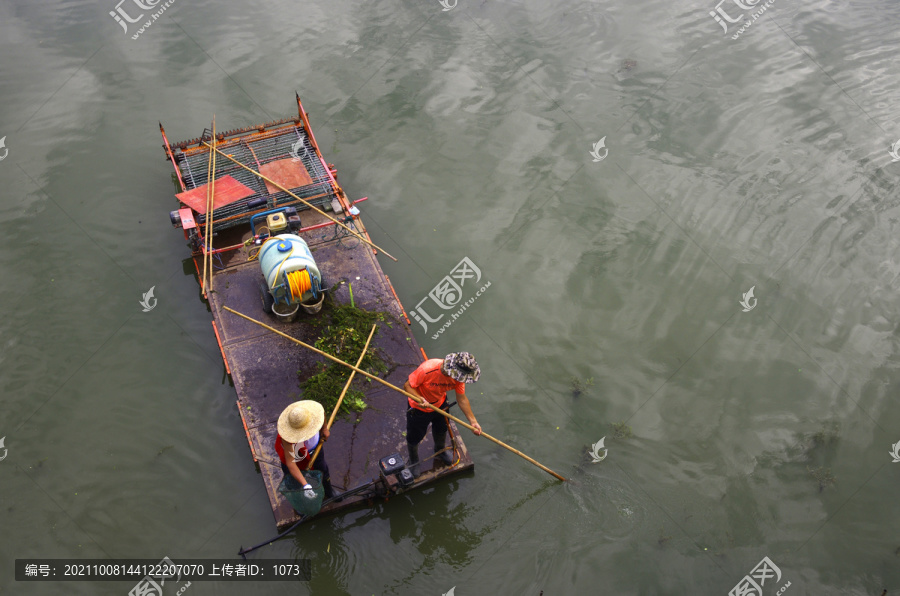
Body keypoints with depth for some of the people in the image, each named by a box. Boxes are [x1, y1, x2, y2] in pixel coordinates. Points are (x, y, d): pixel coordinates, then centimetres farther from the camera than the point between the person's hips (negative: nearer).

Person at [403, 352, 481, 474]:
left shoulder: (458, 376, -25)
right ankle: (413, 461, 48)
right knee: (414, 437, 16)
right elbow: (408, 386, -30)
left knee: (441, 430, 29)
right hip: (419, 408, -4)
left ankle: (440, 451, 62)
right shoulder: (427, 369, -42)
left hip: (440, 405, 5)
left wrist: (473, 421, -17)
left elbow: (462, 399, -14)